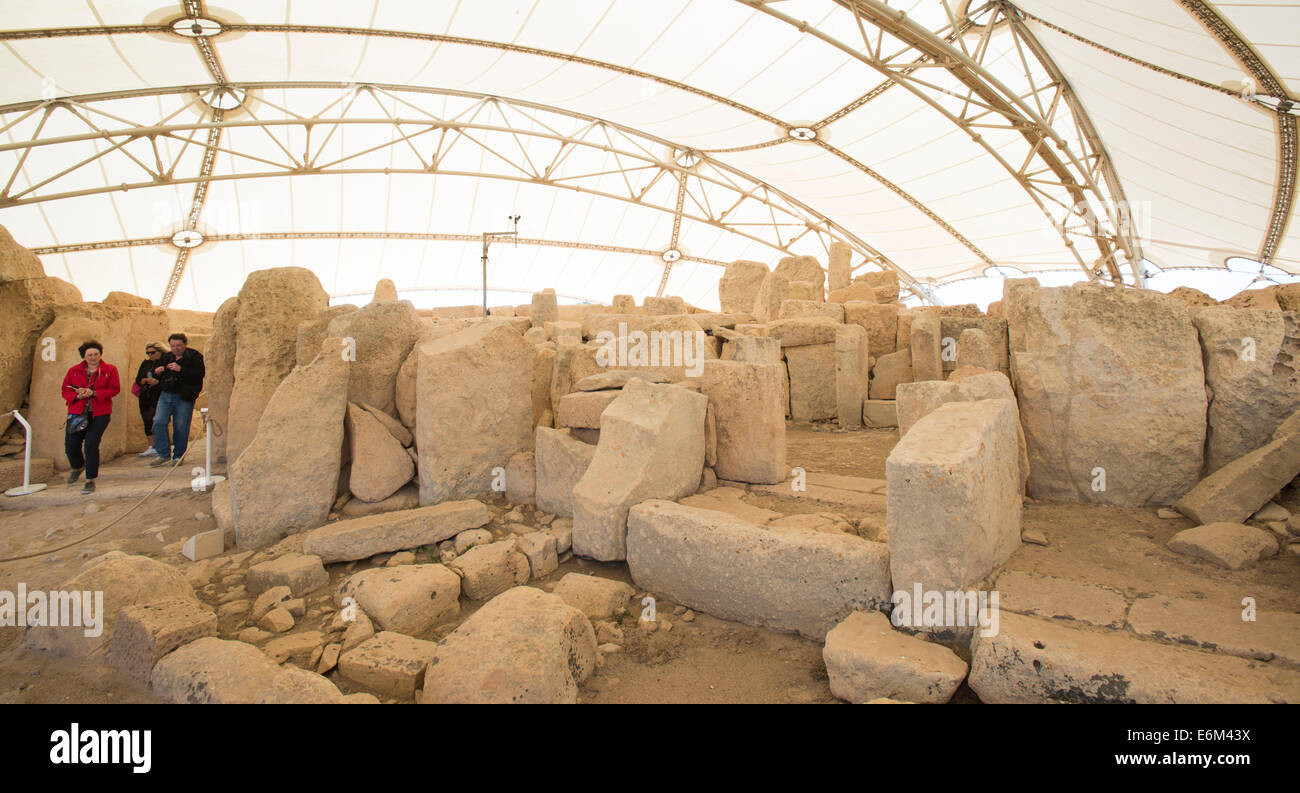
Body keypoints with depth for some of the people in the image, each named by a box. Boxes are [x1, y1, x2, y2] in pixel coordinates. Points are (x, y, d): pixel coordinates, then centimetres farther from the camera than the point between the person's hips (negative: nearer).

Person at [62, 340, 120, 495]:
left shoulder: (110, 370, 3)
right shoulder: (74, 371, 9)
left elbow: (115, 389, -5)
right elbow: (65, 390, 10)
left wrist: (93, 393, -17)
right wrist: (78, 395, -12)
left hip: (100, 414, -3)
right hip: (77, 413, 3)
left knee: (91, 445, -12)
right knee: (71, 446, 3)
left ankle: (90, 480, 1)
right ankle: (77, 467, 39)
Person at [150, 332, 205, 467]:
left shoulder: (194, 356, -3)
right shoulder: (165, 357, 15)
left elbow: (199, 374, -17)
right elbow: (155, 375, 25)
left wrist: (180, 369, -24)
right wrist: (156, 371, 1)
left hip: (184, 398, -5)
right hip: (166, 395, 5)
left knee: (181, 427, -1)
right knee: (158, 422, -6)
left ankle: (178, 456, 13)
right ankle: (164, 455, 2)